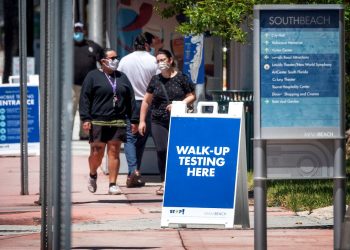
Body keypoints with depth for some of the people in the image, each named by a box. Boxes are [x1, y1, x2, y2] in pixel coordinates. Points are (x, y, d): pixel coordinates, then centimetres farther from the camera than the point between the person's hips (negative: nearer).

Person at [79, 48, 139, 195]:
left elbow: (131, 99, 17)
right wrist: (85, 118, -11)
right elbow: (84, 98, -1)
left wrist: (133, 120, 11)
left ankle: (113, 184, -2)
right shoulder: (93, 77, 4)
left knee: (114, 152, -3)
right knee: (96, 153, -2)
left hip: (118, 122, 3)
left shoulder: (122, 78, 17)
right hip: (98, 122, -3)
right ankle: (93, 175, 27)